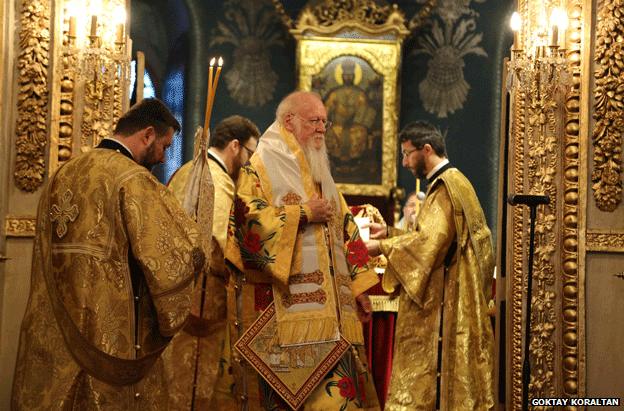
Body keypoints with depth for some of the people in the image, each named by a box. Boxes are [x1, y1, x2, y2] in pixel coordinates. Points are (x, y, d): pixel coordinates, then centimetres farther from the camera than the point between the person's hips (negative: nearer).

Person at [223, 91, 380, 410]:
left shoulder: (320, 173, 23)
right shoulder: (261, 167, 0)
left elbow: (345, 232, 20)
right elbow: (247, 219, -16)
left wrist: (358, 286, 12)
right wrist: (303, 214, -12)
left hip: (328, 305, 7)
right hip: (281, 305, -7)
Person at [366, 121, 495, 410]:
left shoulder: (446, 186, -15)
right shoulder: (452, 181, 16)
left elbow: (430, 241, -24)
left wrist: (382, 246, -15)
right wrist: (390, 233, 13)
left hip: (443, 300, -10)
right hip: (446, 298, 10)